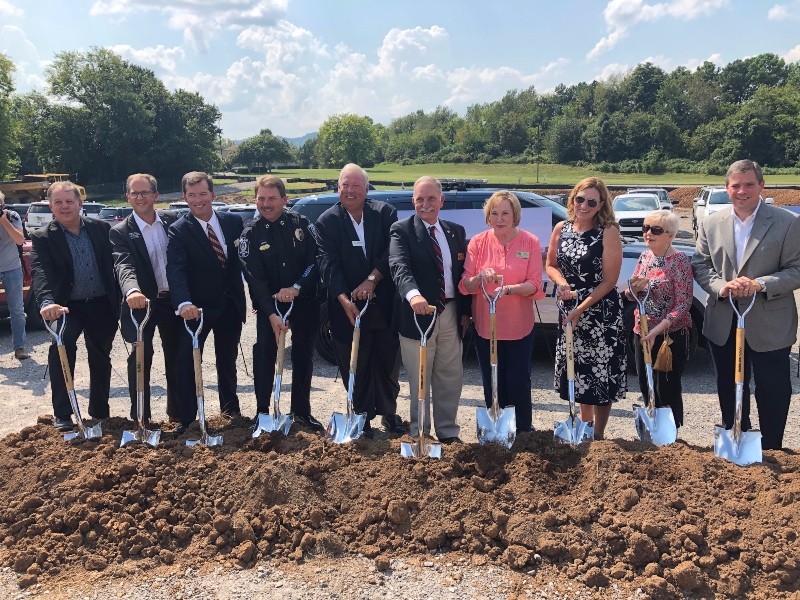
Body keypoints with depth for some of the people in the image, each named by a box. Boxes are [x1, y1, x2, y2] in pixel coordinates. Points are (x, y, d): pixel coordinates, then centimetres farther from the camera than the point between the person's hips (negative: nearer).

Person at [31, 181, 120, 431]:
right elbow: (41, 273, -19)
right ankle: (62, 415, -16)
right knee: (60, 346, -27)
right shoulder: (42, 238, -4)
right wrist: (48, 302, -38)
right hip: (67, 307, -3)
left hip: (102, 305, 3)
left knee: (101, 359, 13)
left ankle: (100, 414, 31)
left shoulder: (102, 228, 3)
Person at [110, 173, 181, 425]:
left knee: (176, 357, 11)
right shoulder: (121, 232, -7)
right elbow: (123, 265, -23)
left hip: (174, 300, 3)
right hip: (142, 302, -3)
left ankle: (177, 413, 24)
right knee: (141, 357, -3)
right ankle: (140, 417, 10)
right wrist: (132, 291, -43)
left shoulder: (172, 220, 2)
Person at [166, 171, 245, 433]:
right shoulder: (178, 230, -12)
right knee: (187, 361, -6)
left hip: (230, 304, 3)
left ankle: (230, 409, 35)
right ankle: (187, 419, 6)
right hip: (197, 308, -3)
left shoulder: (233, 222, 0)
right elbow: (175, 270, -24)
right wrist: (184, 303, -40)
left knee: (227, 360, 17)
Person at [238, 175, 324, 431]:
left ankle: (302, 411, 23)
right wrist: (271, 313, -21)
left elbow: (315, 260, -4)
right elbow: (255, 278, -11)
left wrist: (296, 288, -19)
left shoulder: (301, 224, -3)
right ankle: (262, 412, 12)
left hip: (304, 302, 1)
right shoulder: (251, 234, -6)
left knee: (304, 357, 9)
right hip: (269, 305, -1)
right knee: (264, 356, -3)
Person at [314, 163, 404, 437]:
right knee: (355, 367, 8)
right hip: (348, 308, -1)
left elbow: (392, 252, -8)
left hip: (384, 305, 1)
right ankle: (363, 416, 22)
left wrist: (372, 279, -19)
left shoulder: (385, 213, 1)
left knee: (388, 363, 12)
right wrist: (344, 300, -22)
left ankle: (388, 413, 28)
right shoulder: (326, 222, -2)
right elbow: (328, 264, -11)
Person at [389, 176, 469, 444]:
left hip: (450, 315, 5)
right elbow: (399, 266, -23)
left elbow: (463, 273, 13)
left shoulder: (456, 231, 11)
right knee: (419, 381, 6)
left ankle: (448, 432, 28)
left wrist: (465, 311, 7)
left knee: (451, 379, 13)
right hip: (417, 314, -5)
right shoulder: (402, 230, -6)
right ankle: (419, 434, 20)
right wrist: (413, 294, -42)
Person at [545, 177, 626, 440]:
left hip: (601, 312, -5)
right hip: (569, 309, 5)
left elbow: (609, 280, -13)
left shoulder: (608, 231, -12)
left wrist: (581, 309, -15)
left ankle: (598, 434, 17)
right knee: (578, 372, 15)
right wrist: (562, 282, -8)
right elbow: (551, 265, 13)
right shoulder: (561, 229, 3)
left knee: (601, 374, 2)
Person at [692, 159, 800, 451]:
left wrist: (760, 285, -23)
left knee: (772, 394, 6)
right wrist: (721, 286, -15)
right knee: (730, 392, 18)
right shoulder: (711, 223, 3)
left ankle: (770, 452, 24)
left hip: (769, 327, -3)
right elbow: (699, 265, 4)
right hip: (723, 325, 4)